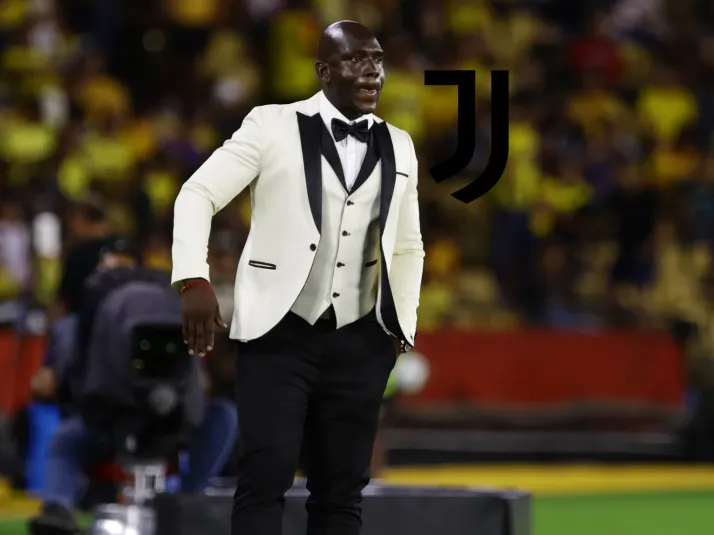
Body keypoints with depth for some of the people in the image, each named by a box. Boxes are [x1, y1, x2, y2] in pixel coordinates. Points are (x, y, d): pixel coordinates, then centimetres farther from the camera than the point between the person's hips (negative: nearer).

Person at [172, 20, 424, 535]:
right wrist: (194, 280, -16)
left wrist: (404, 323, 16)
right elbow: (198, 194, -4)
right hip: (279, 332, -4)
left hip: (360, 341, 4)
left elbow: (408, 246, 24)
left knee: (342, 489, 5)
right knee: (267, 474, -14)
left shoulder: (398, 146, 12)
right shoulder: (273, 126, -1)